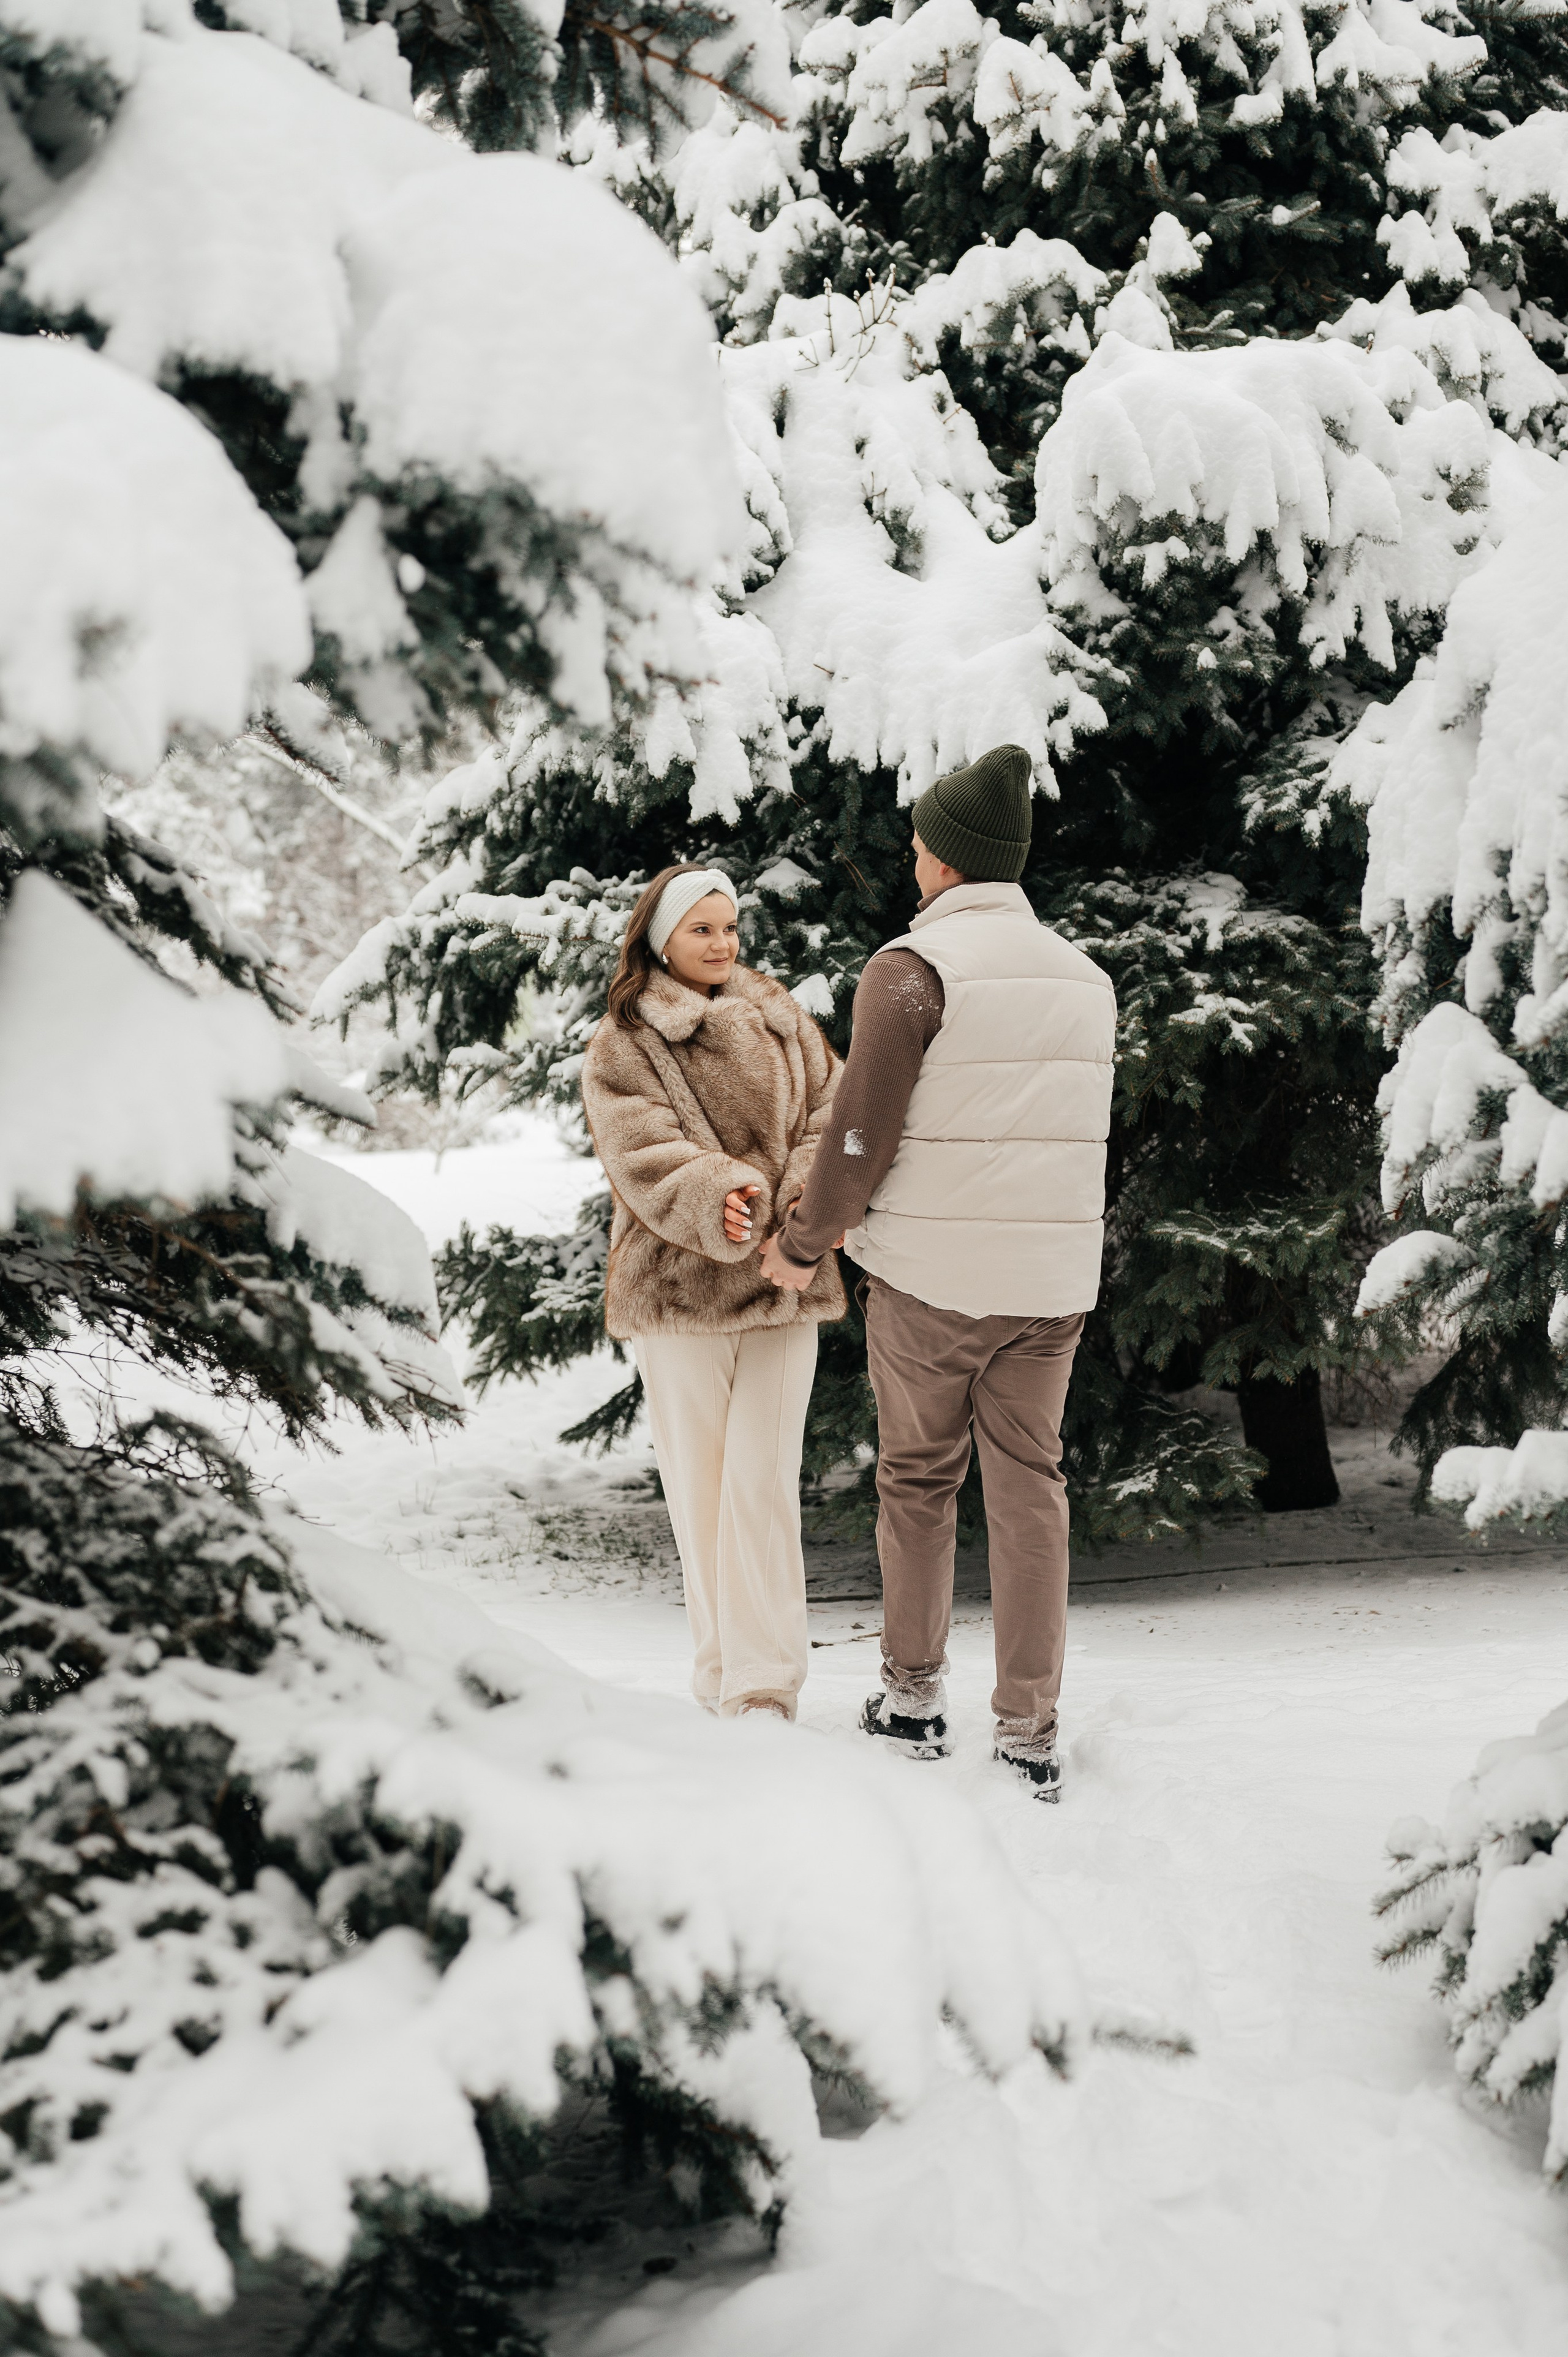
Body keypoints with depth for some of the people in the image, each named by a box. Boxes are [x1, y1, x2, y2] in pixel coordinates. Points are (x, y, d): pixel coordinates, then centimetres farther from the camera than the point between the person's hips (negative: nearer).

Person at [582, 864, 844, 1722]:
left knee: (763, 1486, -5)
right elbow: (644, 1152, -12)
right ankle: (723, 1673, 16)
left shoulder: (781, 1023, 13)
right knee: (698, 1484, 6)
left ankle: (764, 1688, -7)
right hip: (676, 1288, -1)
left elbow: (830, 1116, 4)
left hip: (782, 1286, 1)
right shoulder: (622, 1045, 3)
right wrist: (716, 1202, -29)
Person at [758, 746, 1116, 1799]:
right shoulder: (1086, 976, 9)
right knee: (1030, 1487, 7)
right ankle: (1030, 1732, 4)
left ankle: (915, 1696, 20)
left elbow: (862, 1135, -12)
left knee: (919, 1481, 12)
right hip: (1052, 1278, 4)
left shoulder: (914, 968, -11)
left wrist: (803, 1244, 3)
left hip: (928, 1277, -4)